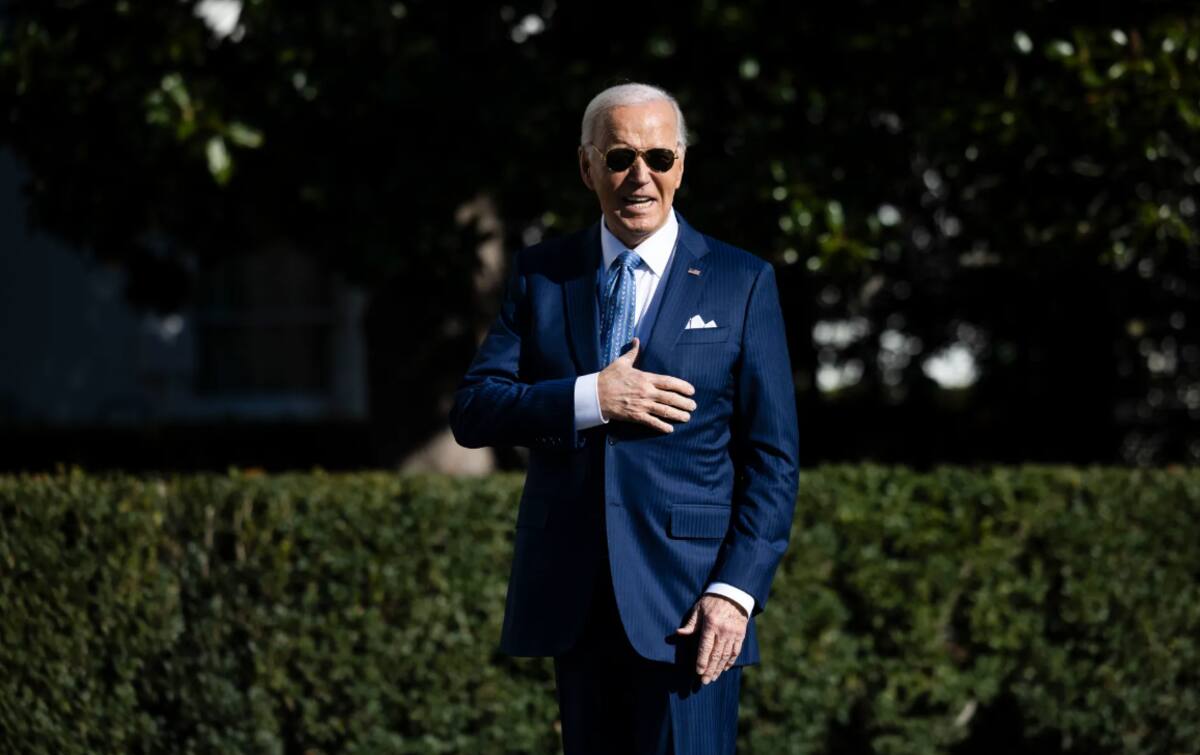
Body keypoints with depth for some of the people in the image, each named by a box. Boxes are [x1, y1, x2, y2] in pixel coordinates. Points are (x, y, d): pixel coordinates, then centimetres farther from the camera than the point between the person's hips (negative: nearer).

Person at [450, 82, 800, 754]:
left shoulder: (741, 282, 3)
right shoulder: (542, 274, 10)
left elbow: (773, 459, 0)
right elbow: (473, 411, 0)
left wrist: (738, 588, -11)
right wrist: (589, 399, -15)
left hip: (685, 600, -3)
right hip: (574, 600, 3)